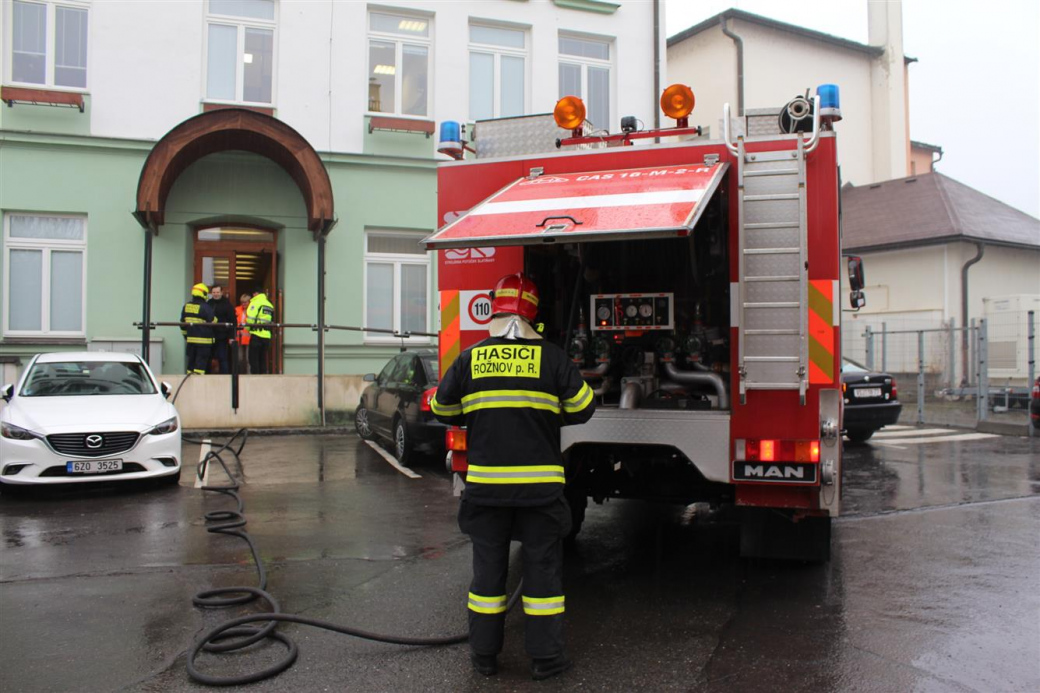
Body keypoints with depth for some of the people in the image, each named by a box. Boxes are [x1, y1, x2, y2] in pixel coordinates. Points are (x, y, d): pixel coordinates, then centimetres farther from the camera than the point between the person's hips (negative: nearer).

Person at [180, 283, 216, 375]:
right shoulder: (205, 307, -14)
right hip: (204, 340, -6)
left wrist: (186, 335, 25)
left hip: (190, 339, 6)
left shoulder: (186, 306, 8)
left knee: (191, 361, 14)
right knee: (201, 361, -5)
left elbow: (182, 323, 15)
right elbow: (212, 321, -8)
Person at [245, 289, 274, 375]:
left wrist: (247, 328, 1)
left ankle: (255, 375, -4)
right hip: (267, 335, 6)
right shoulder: (270, 305, 16)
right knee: (263, 359, 13)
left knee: (253, 359, 0)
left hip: (256, 335, -6)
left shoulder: (255, 303, -5)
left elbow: (250, 318, -13)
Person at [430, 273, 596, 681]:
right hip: (540, 482, -2)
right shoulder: (550, 357, -5)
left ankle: (484, 654, 23)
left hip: (486, 482, 2)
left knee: (488, 565, 13)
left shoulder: (471, 359, 1)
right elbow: (582, 408, 2)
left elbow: (443, 409, 12)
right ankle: (545, 657, 16)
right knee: (543, 566, 9)